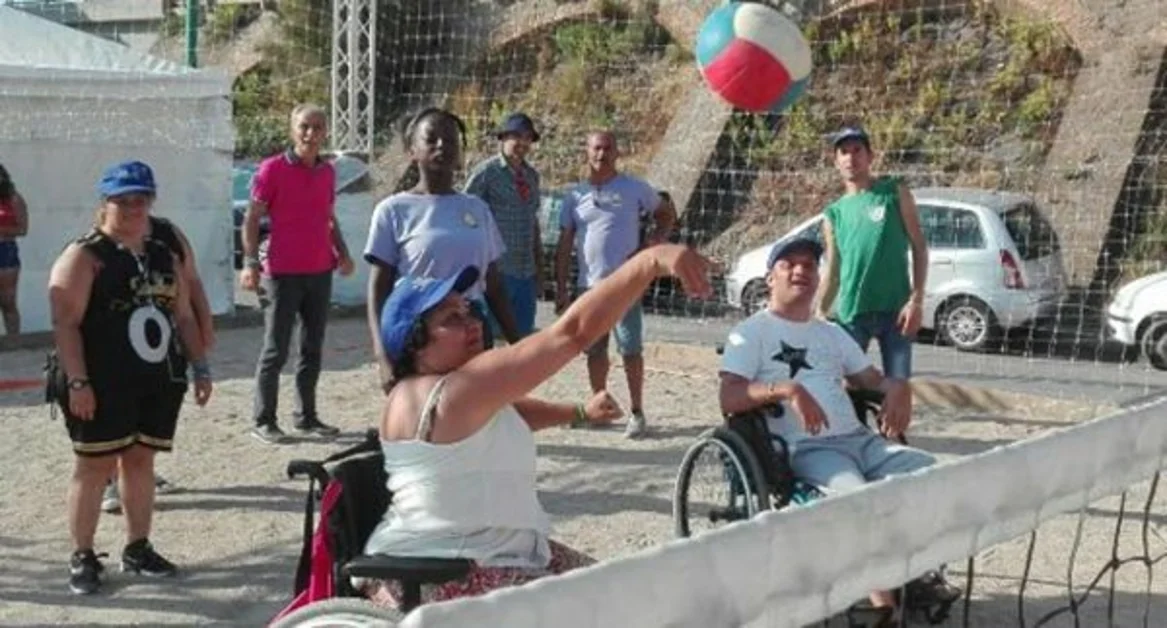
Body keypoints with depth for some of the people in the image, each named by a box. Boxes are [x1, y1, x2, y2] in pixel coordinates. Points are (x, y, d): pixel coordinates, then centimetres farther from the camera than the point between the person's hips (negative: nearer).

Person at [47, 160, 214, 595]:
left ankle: (137, 548, 20)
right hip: (103, 386, -6)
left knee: (141, 461, 11)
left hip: (160, 382, 6)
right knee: (96, 465, -2)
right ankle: (82, 557, 7)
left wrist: (199, 367, 13)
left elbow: (184, 317, 19)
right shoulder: (84, 257, -5)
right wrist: (77, 381, -19)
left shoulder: (164, 257, 15)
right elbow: (66, 323, -12)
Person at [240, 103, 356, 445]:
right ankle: (263, 420, 9)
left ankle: (307, 417, 21)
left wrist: (342, 253, 5)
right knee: (276, 350, 0)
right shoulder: (272, 169, -7)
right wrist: (251, 263, -16)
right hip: (283, 273, -6)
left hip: (321, 272, 6)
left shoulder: (327, 171, 10)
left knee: (313, 348, 11)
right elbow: (251, 219, -7)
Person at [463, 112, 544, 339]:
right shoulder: (486, 172, -6)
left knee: (523, 337, 9)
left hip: (527, 273, 6)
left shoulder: (531, 175, 13)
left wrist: (539, 267, 18)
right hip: (496, 271, -6)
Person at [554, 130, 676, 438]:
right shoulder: (576, 195, 7)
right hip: (589, 285, 3)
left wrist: (652, 243, -5)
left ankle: (637, 412, 5)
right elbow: (564, 244, 8)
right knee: (594, 350, 10)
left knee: (630, 349, -4)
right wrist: (561, 288, 4)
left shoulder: (635, 189, 0)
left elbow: (666, 215, 12)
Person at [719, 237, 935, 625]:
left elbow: (872, 379, 25)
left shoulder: (832, 333, 25)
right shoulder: (751, 333, 4)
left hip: (860, 438, 7)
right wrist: (787, 389, -25)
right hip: (804, 448, -7)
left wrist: (897, 388, 0)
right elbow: (729, 399, -10)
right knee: (858, 495, -35)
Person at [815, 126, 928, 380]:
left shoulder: (895, 193, 5)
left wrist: (916, 300, -8)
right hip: (850, 314, 2)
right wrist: (819, 316, 2)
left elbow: (919, 247, 2)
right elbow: (832, 273, 13)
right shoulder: (834, 213, 11)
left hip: (896, 310, -2)